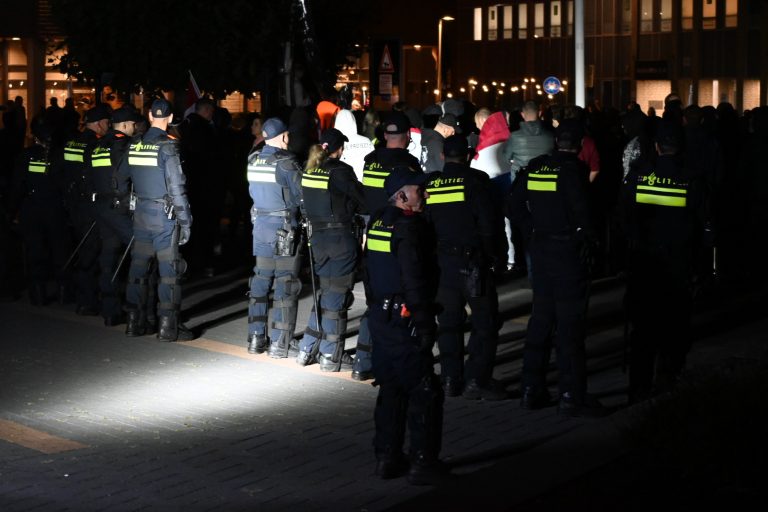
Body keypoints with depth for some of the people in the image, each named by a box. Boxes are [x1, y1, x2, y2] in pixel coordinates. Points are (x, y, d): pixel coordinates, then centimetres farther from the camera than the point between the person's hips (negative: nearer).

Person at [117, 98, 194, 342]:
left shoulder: (134, 146, 4)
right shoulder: (167, 147, -14)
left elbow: (121, 178, 13)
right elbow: (176, 187, -16)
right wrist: (185, 220, -11)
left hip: (141, 212, 6)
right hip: (164, 214, -6)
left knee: (138, 266, 12)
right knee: (169, 269, 0)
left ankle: (134, 322, 18)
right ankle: (168, 326, 1)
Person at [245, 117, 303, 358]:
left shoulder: (253, 161, 3)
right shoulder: (286, 162, -16)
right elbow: (301, 195, -11)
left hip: (260, 225, 6)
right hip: (285, 229, -6)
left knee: (260, 281, 14)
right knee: (285, 286, 1)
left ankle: (256, 338, 17)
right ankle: (279, 344, 3)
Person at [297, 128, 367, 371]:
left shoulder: (309, 171, 6)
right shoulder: (341, 171, -14)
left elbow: (310, 203, 12)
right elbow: (363, 202, -8)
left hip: (317, 238, 6)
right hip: (341, 238, -6)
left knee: (325, 293, 18)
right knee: (337, 297, 2)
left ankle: (307, 350, 19)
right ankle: (331, 357, 8)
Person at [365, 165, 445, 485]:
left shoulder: (376, 223, 11)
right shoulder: (409, 227, -17)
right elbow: (414, 282, -20)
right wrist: (425, 327, -17)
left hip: (379, 316, 9)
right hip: (403, 321, -9)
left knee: (390, 389, 16)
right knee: (424, 393, -1)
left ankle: (387, 458, 21)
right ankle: (423, 464, 2)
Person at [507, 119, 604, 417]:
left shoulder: (535, 167, 4)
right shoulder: (574, 169, -14)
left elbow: (515, 207, 8)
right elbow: (582, 211, -22)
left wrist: (535, 229, 11)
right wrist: (588, 235, -5)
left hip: (540, 248, 6)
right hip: (570, 253, -6)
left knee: (541, 320, 15)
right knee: (570, 325, -1)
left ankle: (532, 389, 21)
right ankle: (572, 397, 1)